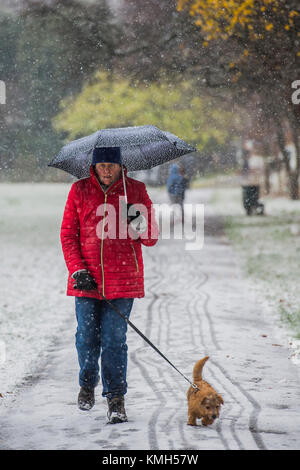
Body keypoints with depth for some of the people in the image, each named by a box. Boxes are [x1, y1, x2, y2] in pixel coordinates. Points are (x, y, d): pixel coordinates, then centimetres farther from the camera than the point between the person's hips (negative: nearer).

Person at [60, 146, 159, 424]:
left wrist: (141, 227, -18)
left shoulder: (136, 190, 4)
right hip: (87, 280, 1)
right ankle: (87, 384, 31)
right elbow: (68, 233, 7)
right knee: (87, 338, 3)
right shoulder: (80, 190, 5)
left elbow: (152, 239, 6)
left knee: (114, 340, -4)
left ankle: (116, 398, 6)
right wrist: (77, 269, -5)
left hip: (123, 279, -1)